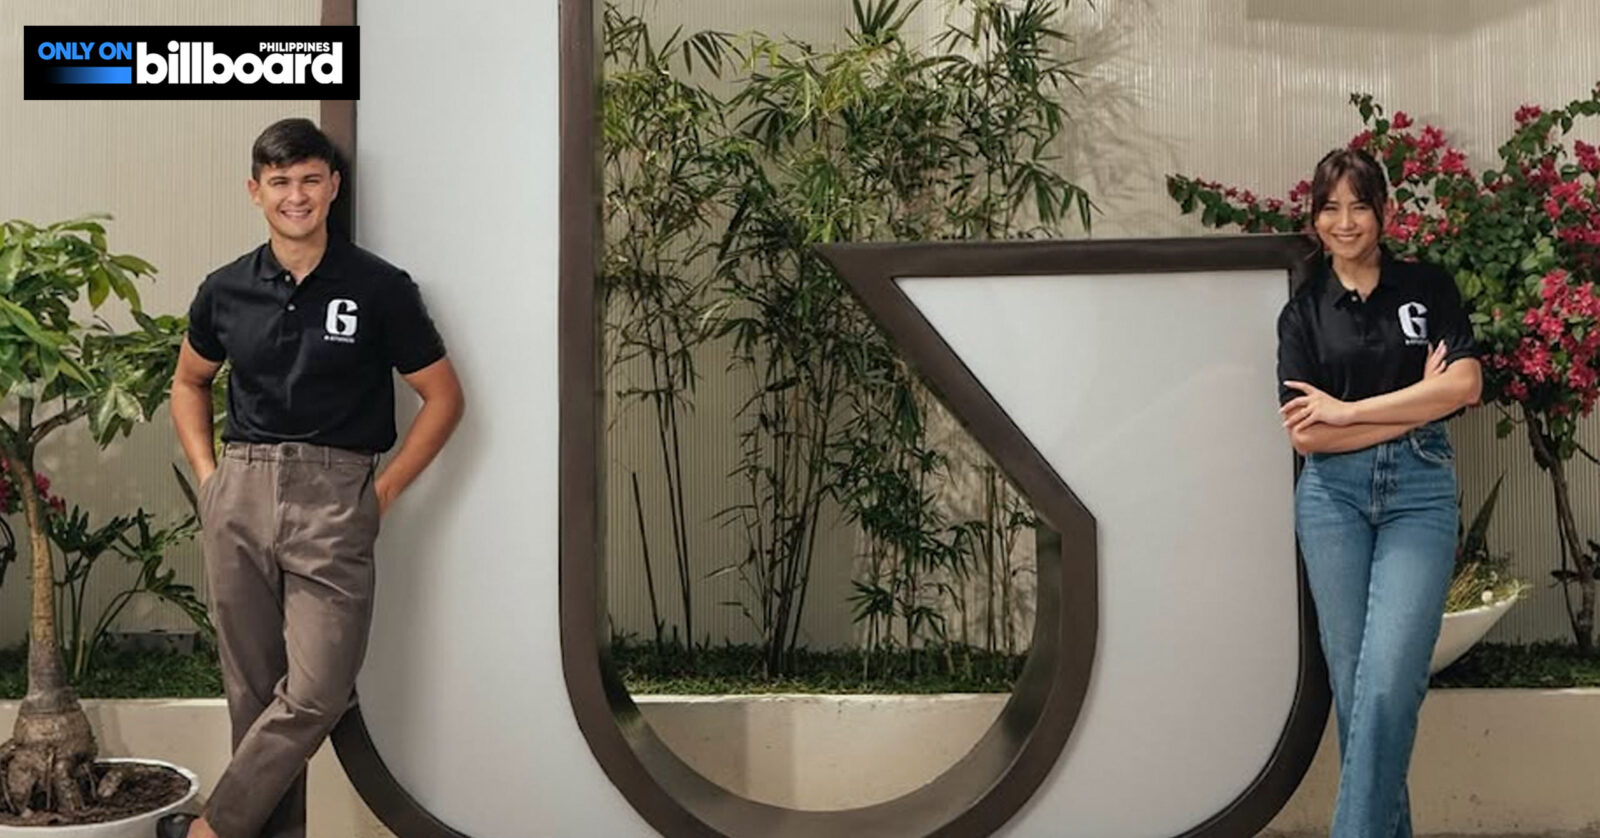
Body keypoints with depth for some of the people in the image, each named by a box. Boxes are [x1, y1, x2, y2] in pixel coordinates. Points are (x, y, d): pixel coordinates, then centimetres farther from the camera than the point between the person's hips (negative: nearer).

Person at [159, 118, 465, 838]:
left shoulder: (380, 288, -1)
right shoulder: (225, 290, 8)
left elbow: (443, 398, 4)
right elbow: (188, 382, 25)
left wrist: (384, 491, -1)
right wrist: (207, 474, 11)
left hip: (335, 499, -3)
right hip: (238, 500, 3)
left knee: (314, 695, -9)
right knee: (253, 690, 8)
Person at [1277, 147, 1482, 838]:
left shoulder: (1428, 287, 7)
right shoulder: (1303, 312, 7)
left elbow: (1465, 385, -7)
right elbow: (1305, 435, -3)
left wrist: (1348, 409, -9)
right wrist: (1418, 403, -7)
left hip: (1420, 492, -1)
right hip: (1333, 496, 1)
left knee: (1389, 681, -14)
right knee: (1351, 679, 3)